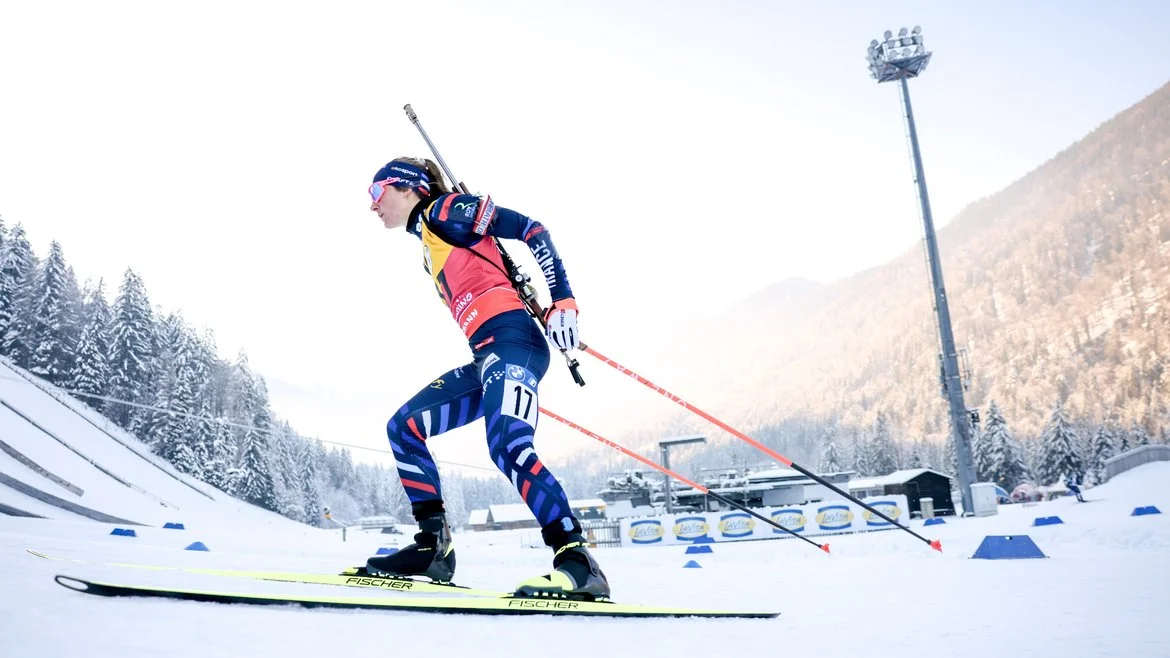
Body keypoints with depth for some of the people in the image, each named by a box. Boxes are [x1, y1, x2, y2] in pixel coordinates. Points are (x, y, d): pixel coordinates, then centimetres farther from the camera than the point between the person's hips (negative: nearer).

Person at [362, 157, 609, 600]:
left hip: (510, 338, -10)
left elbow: (531, 230, -5)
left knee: (508, 447, -28)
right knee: (403, 427, 6)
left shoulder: (444, 209, 3)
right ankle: (433, 547, 5)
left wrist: (562, 301, -15)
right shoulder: (430, 244, 29)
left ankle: (579, 563, -26)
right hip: (488, 353, 10)